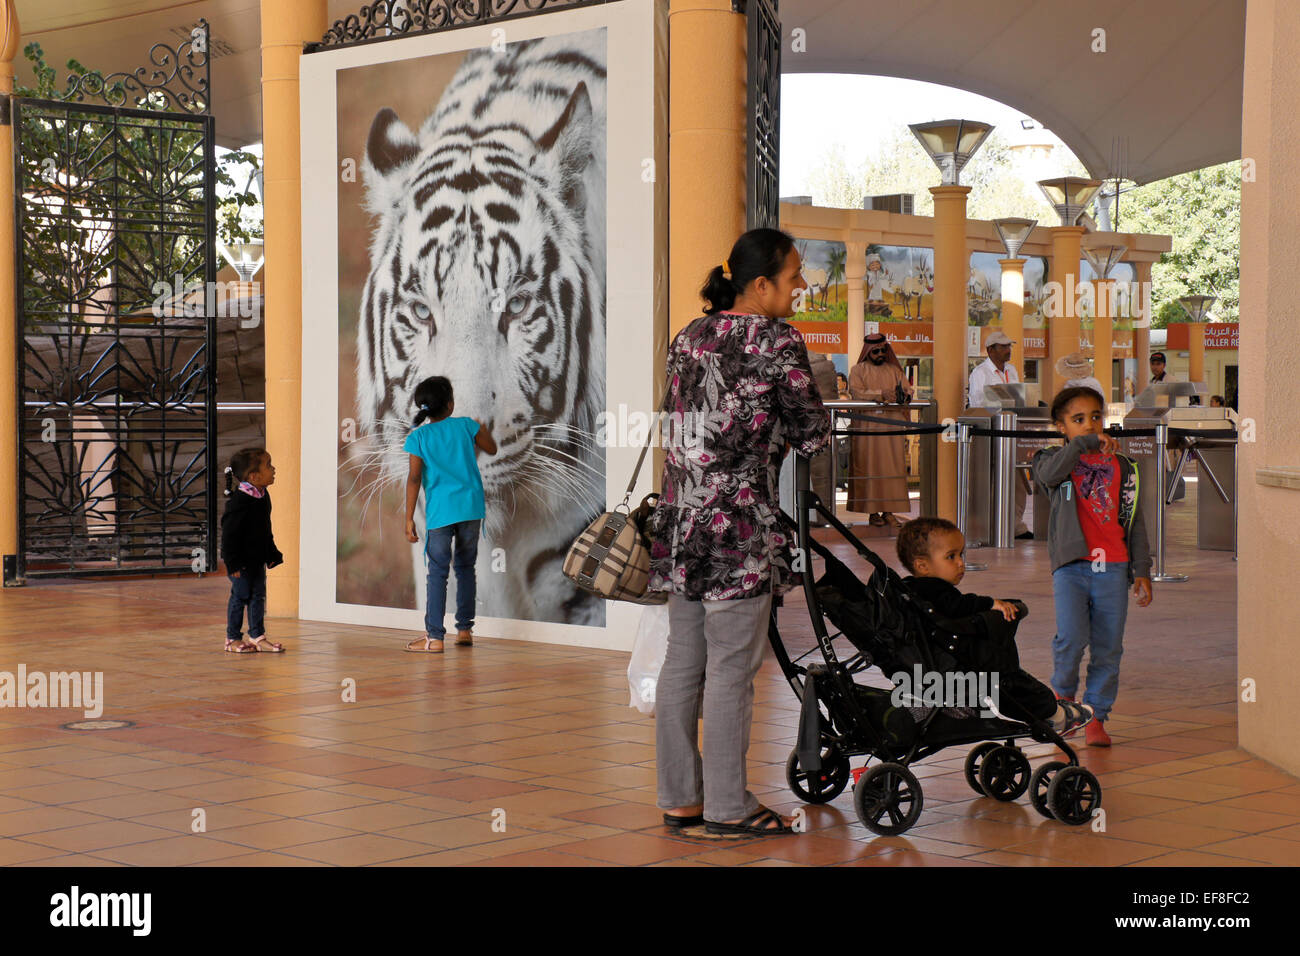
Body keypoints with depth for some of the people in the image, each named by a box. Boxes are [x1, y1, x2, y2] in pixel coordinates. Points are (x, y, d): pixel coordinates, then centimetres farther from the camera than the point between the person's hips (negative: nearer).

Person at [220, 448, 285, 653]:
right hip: (242, 561, -8)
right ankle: (232, 639, 13)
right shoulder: (238, 501, -22)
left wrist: (272, 554, 18)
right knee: (240, 596, 1)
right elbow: (229, 534, -20)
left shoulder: (263, 497, 6)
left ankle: (257, 636, 18)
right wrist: (233, 563, -21)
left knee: (258, 596, 10)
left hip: (258, 559, 8)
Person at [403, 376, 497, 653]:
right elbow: (491, 449, 19)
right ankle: (465, 629, 19)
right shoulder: (466, 425, 3)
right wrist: (481, 430, 40)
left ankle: (434, 638, -4)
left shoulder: (418, 437, -2)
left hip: (440, 511, -2)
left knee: (438, 571, -2)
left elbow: (414, 478, -7)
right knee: (466, 567, 15)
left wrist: (409, 519, -4)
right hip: (471, 507, 2)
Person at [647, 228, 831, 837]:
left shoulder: (688, 337, 13)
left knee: (682, 661, 11)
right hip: (738, 525, -8)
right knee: (731, 669, -1)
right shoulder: (776, 340, -9)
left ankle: (679, 798, 18)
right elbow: (811, 435, -5)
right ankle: (727, 806, 5)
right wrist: (803, 425, 16)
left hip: (680, 519, 8)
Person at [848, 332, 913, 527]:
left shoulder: (894, 370, 19)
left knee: (892, 466, -3)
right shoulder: (858, 370, 7)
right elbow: (857, 392, -9)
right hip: (868, 426, -3)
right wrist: (881, 394, -20)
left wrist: (904, 396, -13)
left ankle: (888, 511, -2)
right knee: (870, 465, -6)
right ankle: (873, 511, -2)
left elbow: (908, 390, 11)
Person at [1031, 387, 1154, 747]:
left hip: (1113, 568, 3)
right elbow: (1049, 474, -18)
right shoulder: (1056, 461, 8)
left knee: (1108, 649, 2)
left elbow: (1135, 522, 15)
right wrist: (1085, 443, -23)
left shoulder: (1121, 467, 14)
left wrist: (1142, 571, 9)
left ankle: (1096, 717, 15)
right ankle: (1063, 692, 11)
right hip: (1071, 566, -3)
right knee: (1071, 638, -17)